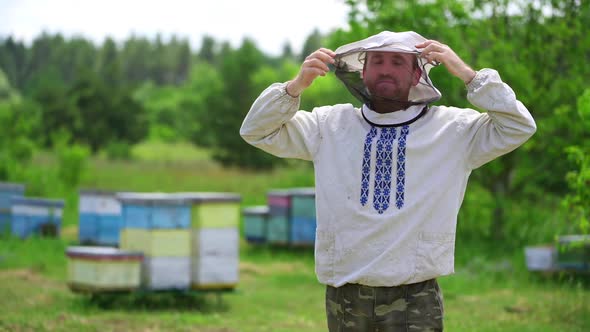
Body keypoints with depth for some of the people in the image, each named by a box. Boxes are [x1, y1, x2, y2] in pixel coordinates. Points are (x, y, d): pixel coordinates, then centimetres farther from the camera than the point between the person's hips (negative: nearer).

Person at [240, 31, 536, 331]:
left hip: (415, 297, -2)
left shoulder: (453, 129, 4)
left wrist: (466, 73, -9)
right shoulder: (329, 125, 9)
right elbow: (256, 131, 9)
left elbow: (519, 127, -4)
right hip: (344, 294, 2)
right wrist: (296, 86, -7)